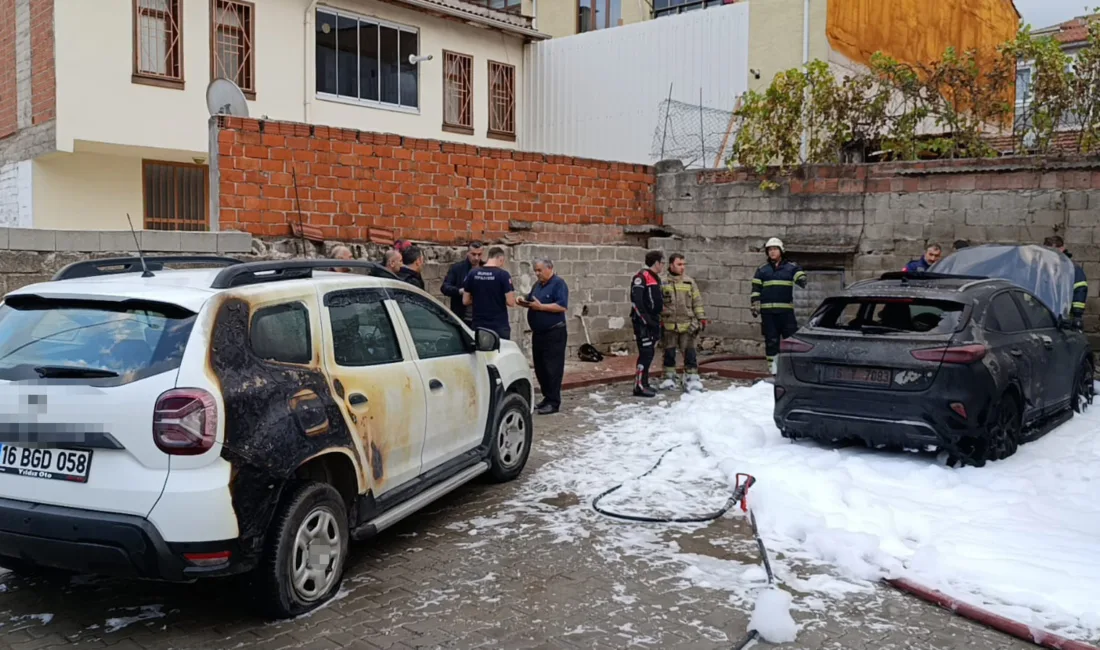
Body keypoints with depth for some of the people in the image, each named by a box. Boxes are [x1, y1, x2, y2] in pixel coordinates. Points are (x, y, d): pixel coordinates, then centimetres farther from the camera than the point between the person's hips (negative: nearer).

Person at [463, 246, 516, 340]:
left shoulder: (473, 274, 2)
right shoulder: (503, 275, -9)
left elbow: (465, 301, 5)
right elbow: (510, 302, -12)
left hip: (478, 326, 4)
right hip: (499, 326, -4)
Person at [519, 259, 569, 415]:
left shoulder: (559, 284, -10)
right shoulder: (538, 285, 15)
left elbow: (562, 306, -20)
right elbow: (531, 300, 23)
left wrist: (541, 306, -22)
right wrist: (524, 302, 0)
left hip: (554, 333, -8)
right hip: (538, 333, 8)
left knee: (552, 368, -5)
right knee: (540, 367, 12)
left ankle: (553, 402, 0)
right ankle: (547, 398, 22)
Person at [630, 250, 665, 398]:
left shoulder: (656, 278, 18)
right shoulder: (641, 277, -13)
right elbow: (636, 301, -20)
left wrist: (658, 320, 18)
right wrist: (645, 319, -21)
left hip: (653, 321, 9)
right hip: (643, 322, -9)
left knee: (649, 354, 11)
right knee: (646, 353, -11)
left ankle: (644, 383, 19)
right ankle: (639, 387, -7)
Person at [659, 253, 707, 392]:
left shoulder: (689, 282, 5)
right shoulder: (663, 283, -1)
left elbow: (697, 301, 8)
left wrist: (701, 318, 3)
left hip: (687, 325, 1)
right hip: (668, 325, -1)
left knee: (689, 352, 0)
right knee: (669, 353, 9)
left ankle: (692, 378, 7)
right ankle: (669, 378, 20)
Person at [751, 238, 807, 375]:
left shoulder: (792, 267, 8)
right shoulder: (762, 270, 12)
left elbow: (802, 279, -7)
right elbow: (755, 290, 11)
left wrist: (805, 284, -30)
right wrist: (754, 306, 2)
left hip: (786, 310, -1)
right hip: (768, 311, 1)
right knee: (771, 340, 3)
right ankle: (773, 368, 9)